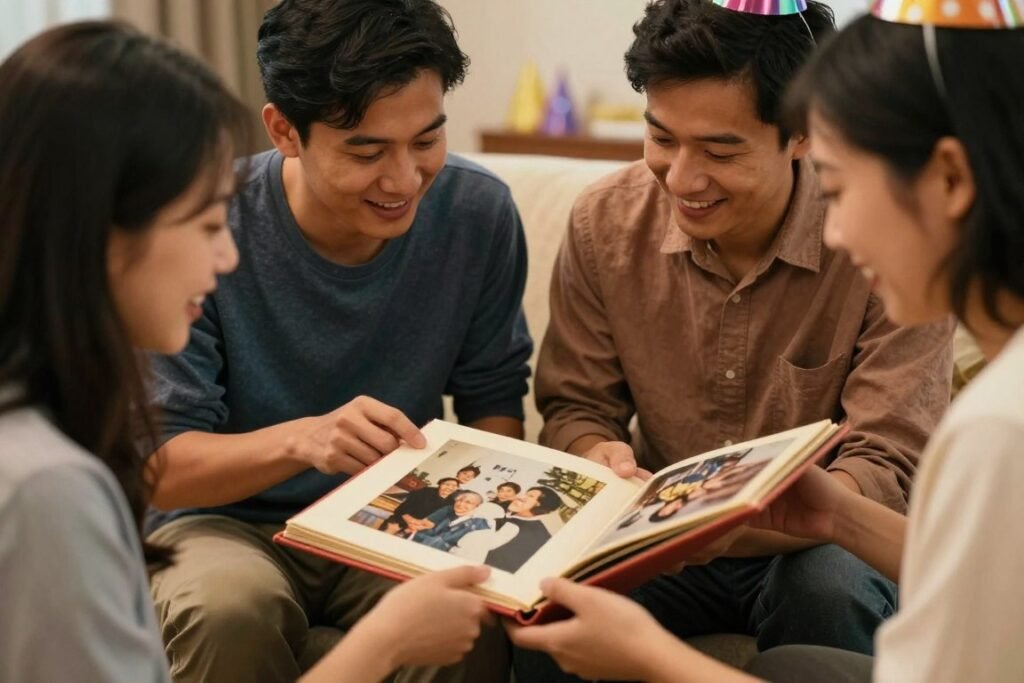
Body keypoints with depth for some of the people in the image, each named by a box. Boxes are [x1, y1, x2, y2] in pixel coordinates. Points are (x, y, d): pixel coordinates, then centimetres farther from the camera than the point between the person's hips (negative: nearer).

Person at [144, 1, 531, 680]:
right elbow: (160, 465, -17)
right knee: (227, 605, -33)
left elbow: (493, 401, 2)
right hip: (232, 520, -1)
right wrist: (301, 439, -35)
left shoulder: (479, 211, -10)